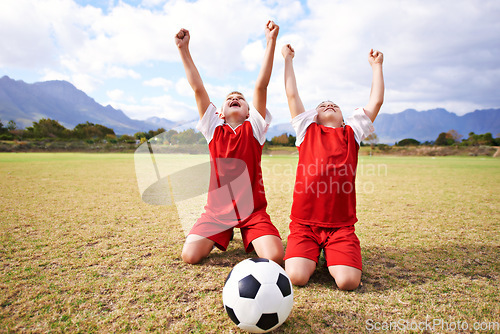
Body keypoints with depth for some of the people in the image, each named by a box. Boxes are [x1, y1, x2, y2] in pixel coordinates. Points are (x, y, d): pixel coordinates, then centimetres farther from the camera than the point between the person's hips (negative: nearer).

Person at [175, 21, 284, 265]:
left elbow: (261, 86, -9)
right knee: (190, 255, -12)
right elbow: (197, 88, -1)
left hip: (253, 209, -1)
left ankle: (248, 236, 16)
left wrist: (271, 42, -15)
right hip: (217, 210, 2)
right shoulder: (214, 129, 3)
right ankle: (222, 235, 21)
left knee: (274, 256, -20)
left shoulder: (254, 128, 0)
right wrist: (183, 49, -4)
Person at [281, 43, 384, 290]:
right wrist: (288, 59, 21)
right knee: (296, 276, -20)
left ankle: (333, 257, 17)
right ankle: (312, 255, 16)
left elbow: (376, 101, 14)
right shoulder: (307, 130, 12)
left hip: (341, 226, 1)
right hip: (304, 224, 0)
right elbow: (292, 94, 13)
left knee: (348, 281, -18)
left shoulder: (352, 133, 14)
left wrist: (376, 66, 23)